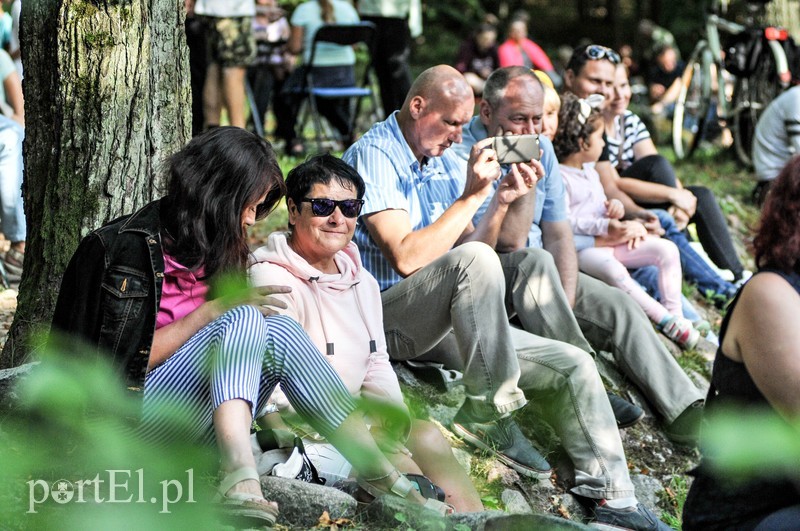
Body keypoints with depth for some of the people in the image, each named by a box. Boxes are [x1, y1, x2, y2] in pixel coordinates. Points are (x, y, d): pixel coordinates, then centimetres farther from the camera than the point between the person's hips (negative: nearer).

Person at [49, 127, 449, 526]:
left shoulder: (217, 249, 14)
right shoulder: (123, 246, -9)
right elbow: (129, 362, -14)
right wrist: (214, 311, -17)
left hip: (192, 431, 7)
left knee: (279, 333, -17)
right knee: (243, 320, -25)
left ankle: (377, 469, -18)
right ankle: (239, 476, -44)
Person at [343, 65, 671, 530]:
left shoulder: (447, 161, 15)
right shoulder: (374, 155, -10)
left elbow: (473, 254, 13)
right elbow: (406, 257, -22)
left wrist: (503, 202, -1)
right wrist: (472, 196, -18)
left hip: (447, 324, 8)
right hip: (386, 316, -8)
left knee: (573, 366, -3)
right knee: (474, 261, -35)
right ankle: (491, 412, -23)